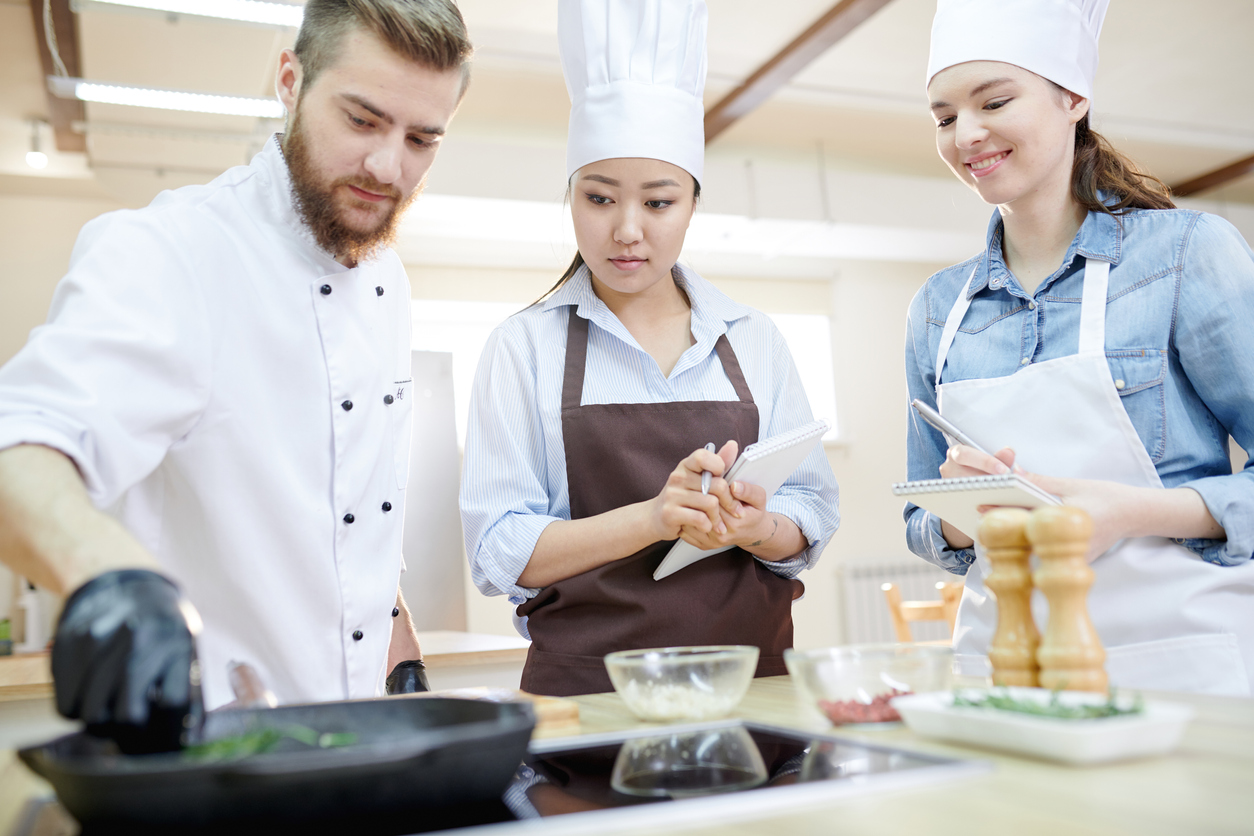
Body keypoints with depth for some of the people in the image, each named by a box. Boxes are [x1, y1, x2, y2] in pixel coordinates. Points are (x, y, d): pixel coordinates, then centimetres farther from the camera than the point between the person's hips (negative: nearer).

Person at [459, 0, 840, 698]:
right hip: (588, 687, -2)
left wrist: (757, 529, -12)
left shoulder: (754, 340, 9)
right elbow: (498, 552, -5)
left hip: (754, 679, 2)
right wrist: (652, 517, -18)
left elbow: (813, 515, 9)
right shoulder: (526, 346, 1)